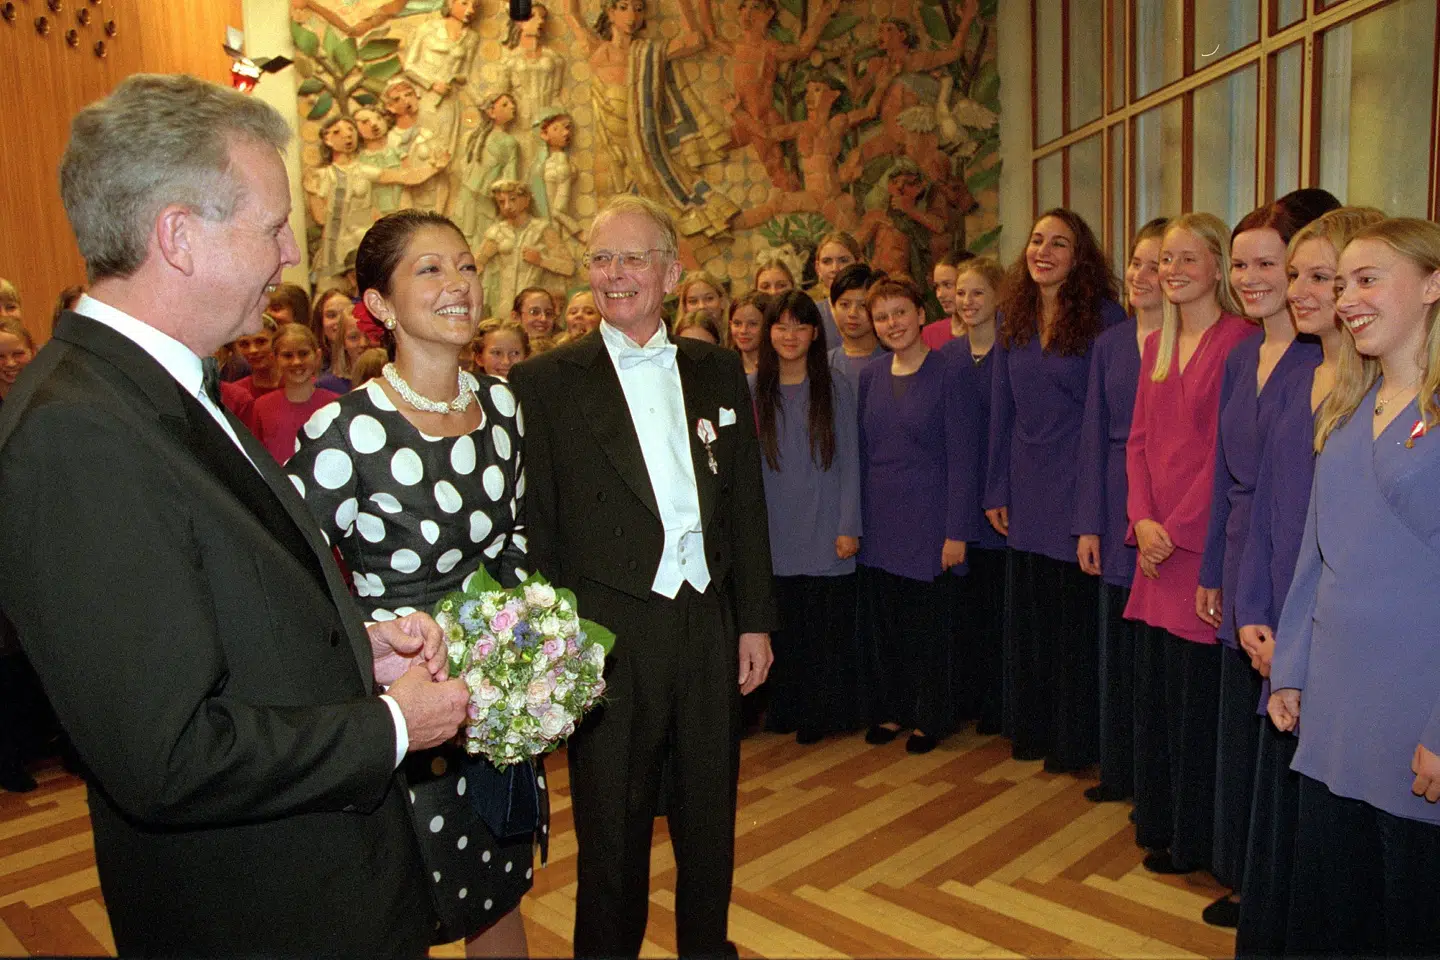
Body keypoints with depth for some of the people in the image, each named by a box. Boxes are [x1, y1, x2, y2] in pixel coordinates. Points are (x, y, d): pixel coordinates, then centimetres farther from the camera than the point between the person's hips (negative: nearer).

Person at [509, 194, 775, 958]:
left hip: (710, 628, 4)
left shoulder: (718, 370, 7)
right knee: (612, 830, 12)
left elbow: (746, 504, 8)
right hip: (611, 639, -3)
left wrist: (755, 621, 6)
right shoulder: (546, 382, -4)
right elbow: (534, 527, -5)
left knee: (711, 821, 19)